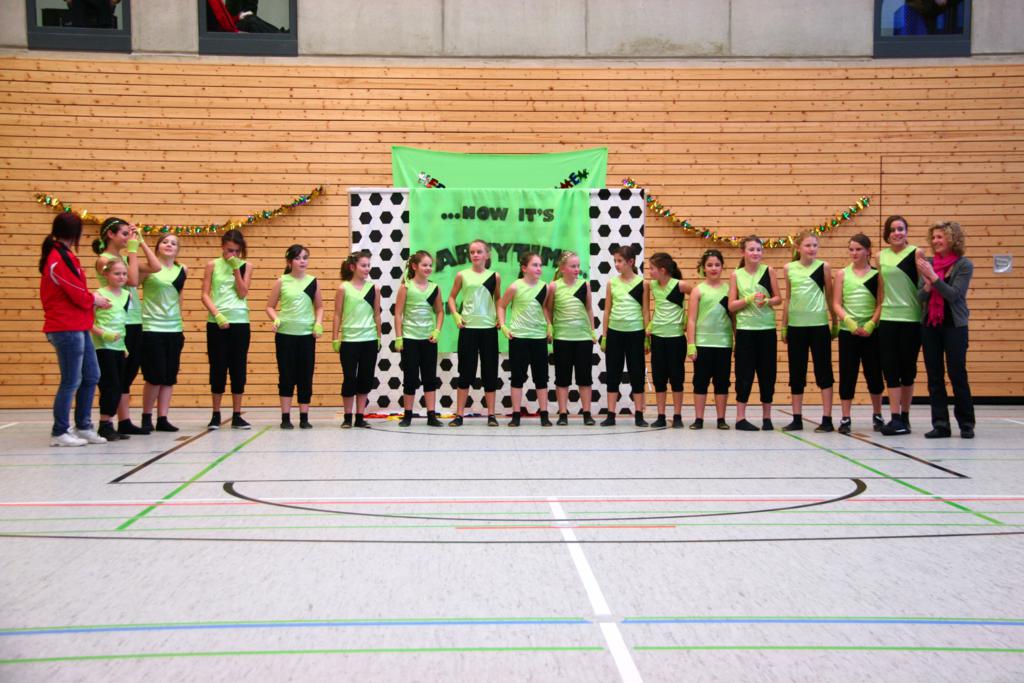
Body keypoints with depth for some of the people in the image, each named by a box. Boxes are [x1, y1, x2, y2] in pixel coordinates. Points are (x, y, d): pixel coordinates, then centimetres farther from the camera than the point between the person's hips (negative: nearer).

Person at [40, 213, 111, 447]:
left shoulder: (58, 255, 14)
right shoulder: (62, 259, -17)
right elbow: (80, 296, -16)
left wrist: (91, 298, 0)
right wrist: (96, 300, 2)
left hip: (78, 328, 10)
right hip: (68, 329, -10)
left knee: (91, 376, 14)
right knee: (71, 381, -2)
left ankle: (83, 427, 22)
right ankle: (59, 433, 7)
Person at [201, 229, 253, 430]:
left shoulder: (246, 266, 6)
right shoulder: (212, 265, 4)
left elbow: (242, 293, -3)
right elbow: (205, 295, -1)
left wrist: (236, 269, -9)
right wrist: (216, 313, -15)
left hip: (240, 322, 1)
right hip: (216, 323, -1)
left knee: (238, 368, 3)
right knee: (218, 368, 2)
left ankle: (237, 415, 10)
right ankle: (216, 415, 10)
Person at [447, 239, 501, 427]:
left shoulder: (494, 276, 3)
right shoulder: (462, 275, 1)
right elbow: (452, 297, 11)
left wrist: (500, 317, 2)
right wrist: (456, 315, -4)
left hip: (489, 328, 1)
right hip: (468, 328, -1)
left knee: (490, 371, 5)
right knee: (466, 371, 2)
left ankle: (491, 414, 12)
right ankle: (459, 415, 7)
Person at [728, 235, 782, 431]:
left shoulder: (768, 271, 3)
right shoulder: (736, 275, 1)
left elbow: (778, 298, 4)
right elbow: (731, 306, -1)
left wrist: (767, 301, -16)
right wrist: (749, 299, -16)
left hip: (767, 329, 1)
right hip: (745, 329, -1)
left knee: (767, 373, 6)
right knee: (744, 373, -1)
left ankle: (766, 417, 17)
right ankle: (740, 418, 4)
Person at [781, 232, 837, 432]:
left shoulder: (823, 267, 0)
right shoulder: (789, 268, 5)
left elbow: (829, 296, 5)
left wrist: (835, 323, 7)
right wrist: (783, 326, 11)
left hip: (819, 325, -2)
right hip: (796, 326, 2)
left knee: (823, 371, 0)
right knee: (796, 372, 7)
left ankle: (827, 419, 3)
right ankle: (797, 419, 15)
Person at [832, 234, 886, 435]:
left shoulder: (877, 274, 3)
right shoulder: (842, 274, 4)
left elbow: (881, 303, 0)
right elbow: (836, 304, -1)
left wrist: (870, 324, -14)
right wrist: (850, 322, -16)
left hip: (871, 331, 0)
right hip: (848, 331, 0)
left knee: (874, 373, 7)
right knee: (847, 374, 1)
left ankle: (877, 416, 22)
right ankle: (845, 419, 7)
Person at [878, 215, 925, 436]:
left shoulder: (916, 253, -3)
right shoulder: (881, 256, 8)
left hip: (911, 319, -3)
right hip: (888, 319, 3)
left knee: (907, 368, 6)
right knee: (890, 368, -2)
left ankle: (904, 417, 17)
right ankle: (896, 418, -1)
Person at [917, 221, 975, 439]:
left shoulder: (964, 264, -5)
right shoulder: (928, 263, 6)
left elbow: (954, 295, -14)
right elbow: (921, 297, 4)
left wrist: (933, 277, -20)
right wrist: (927, 284, -16)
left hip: (954, 326, -4)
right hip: (929, 325, 4)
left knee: (957, 374, -2)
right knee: (934, 376, 4)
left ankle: (966, 424, 10)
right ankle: (940, 425, 9)